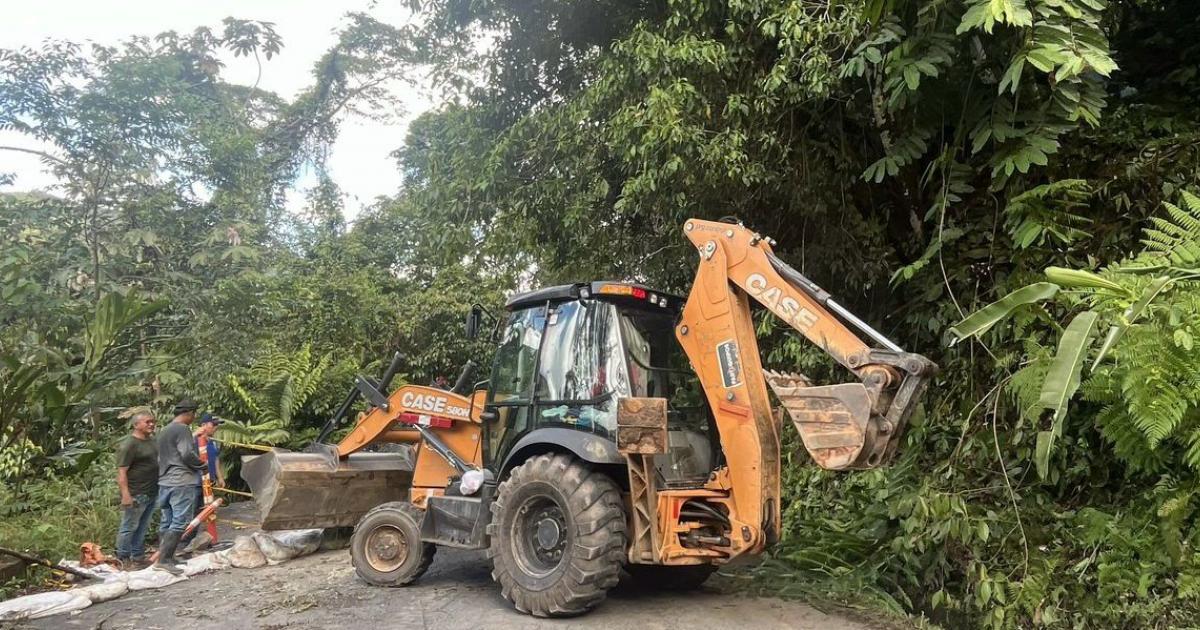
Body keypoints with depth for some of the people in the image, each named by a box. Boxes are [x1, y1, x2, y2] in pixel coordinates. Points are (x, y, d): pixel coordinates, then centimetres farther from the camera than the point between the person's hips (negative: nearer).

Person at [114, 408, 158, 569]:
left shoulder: (151, 439, 12)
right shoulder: (128, 444, -15)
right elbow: (121, 472, -19)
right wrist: (125, 494, -24)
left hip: (152, 493, 9)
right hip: (136, 495, -9)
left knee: (142, 527, 15)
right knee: (129, 527, 2)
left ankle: (138, 557, 24)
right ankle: (123, 559, 12)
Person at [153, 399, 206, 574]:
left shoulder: (165, 431, 20)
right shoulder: (182, 429, -11)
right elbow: (188, 455, -18)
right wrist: (202, 464, -1)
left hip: (165, 482, 10)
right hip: (182, 482, -10)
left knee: (167, 522, 13)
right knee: (180, 522, -9)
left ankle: (165, 556, 19)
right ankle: (163, 559, -13)